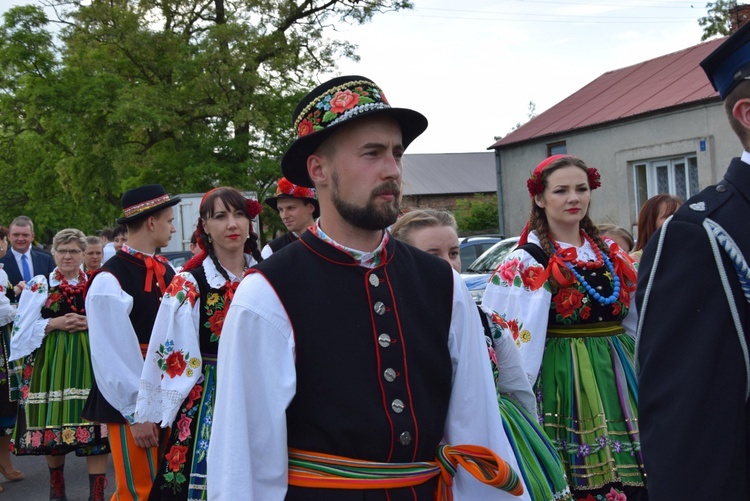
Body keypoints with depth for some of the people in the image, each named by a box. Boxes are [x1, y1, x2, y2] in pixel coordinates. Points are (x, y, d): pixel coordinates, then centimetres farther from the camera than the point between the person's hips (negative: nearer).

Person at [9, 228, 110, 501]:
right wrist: (54, 323, -11)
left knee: (95, 426, -6)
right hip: (51, 363, 0)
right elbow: (24, 327, 2)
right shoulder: (39, 285, 6)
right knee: (52, 422, 5)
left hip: (89, 362, 0)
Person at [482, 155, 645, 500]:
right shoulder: (527, 262, -8)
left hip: (619, 375, 6)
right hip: (567, 379, -5)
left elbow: (634, 322, 19)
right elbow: (515, 341, -11)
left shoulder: (609, 253, 10)